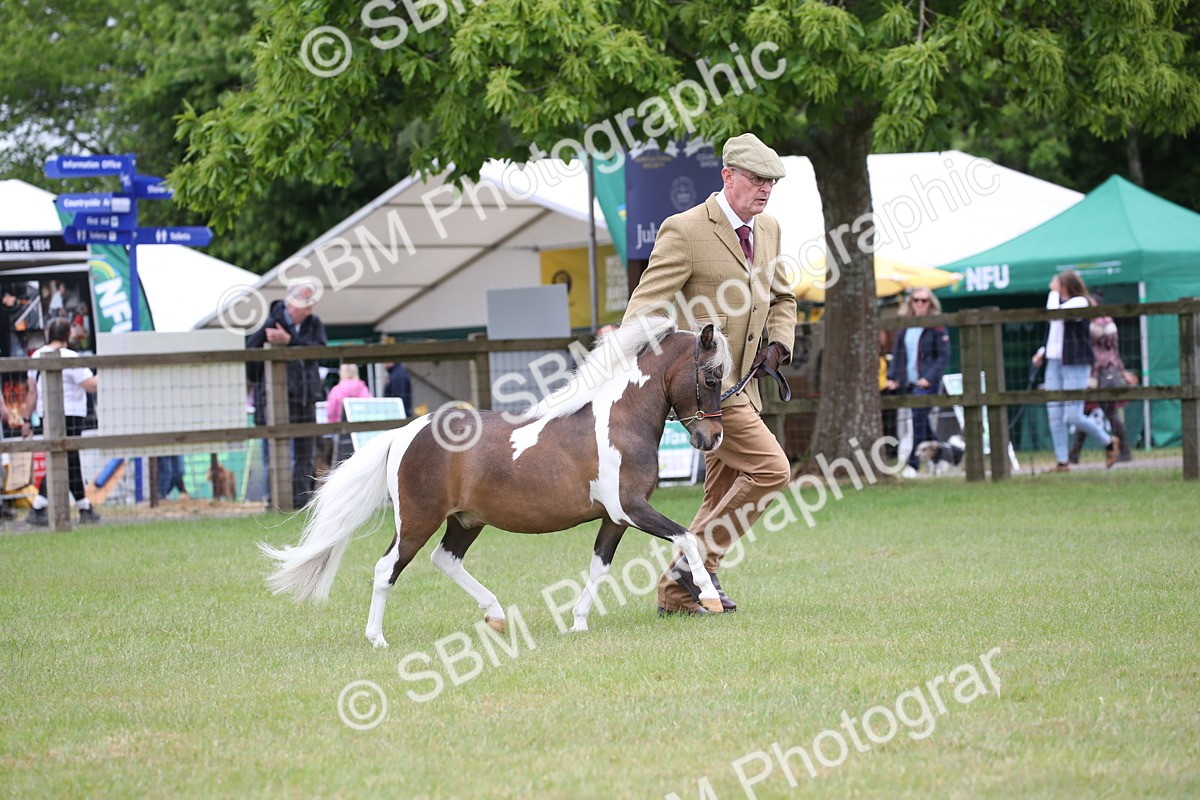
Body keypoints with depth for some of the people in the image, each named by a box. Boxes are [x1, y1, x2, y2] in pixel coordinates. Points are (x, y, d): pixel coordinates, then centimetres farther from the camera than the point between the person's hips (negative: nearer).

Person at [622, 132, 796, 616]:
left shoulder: (768, 230, 10)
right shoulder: (685, 231, -14)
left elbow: (781, 297, 25)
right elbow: (646, 305, -16)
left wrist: (779, 342, 5)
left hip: (741, 382, 9)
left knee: (724, 493, 10)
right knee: (770, 467, -17)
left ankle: (677, 592, 18)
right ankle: (694, 559, -8)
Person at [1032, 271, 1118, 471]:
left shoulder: (1080, 302, -8)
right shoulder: (1061, 302, 16)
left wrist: (1054, 292, -9)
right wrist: (1042, 352, 12)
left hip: (1075, 364, -8)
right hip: (1054, 363, 8)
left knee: (1073, 416, -10)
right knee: (1054, 415, 1)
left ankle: (1109, 443, 10)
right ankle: (1062, 461, 6)